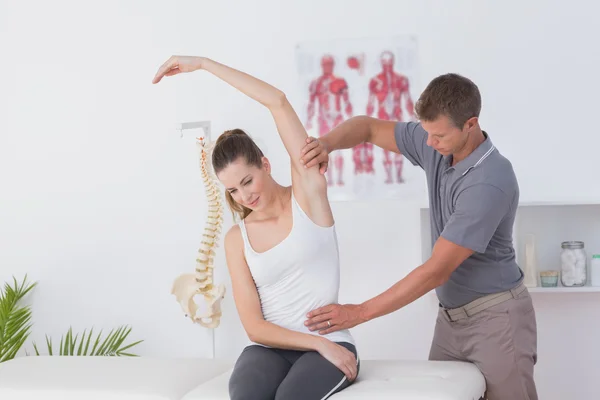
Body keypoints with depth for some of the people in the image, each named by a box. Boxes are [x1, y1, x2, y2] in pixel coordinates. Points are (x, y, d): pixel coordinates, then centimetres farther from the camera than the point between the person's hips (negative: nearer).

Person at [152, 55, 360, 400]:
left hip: (330, 345, -2)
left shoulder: (309, 192, 1)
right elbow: (254, 327, 1)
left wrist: (202, 63, -3)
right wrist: (319, 343, -14)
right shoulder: (237, 239, 8)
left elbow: (278, 102, -7)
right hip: (270, 349, 2)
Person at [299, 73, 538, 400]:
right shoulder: (433, 145, -5)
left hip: (495, 316, -7)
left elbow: (436, 270, -27)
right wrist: (326, 143, -16)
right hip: (451, 315, 7)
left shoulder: (490, 182, -28)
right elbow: (369, 128, 8)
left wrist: (360, 313, -24)